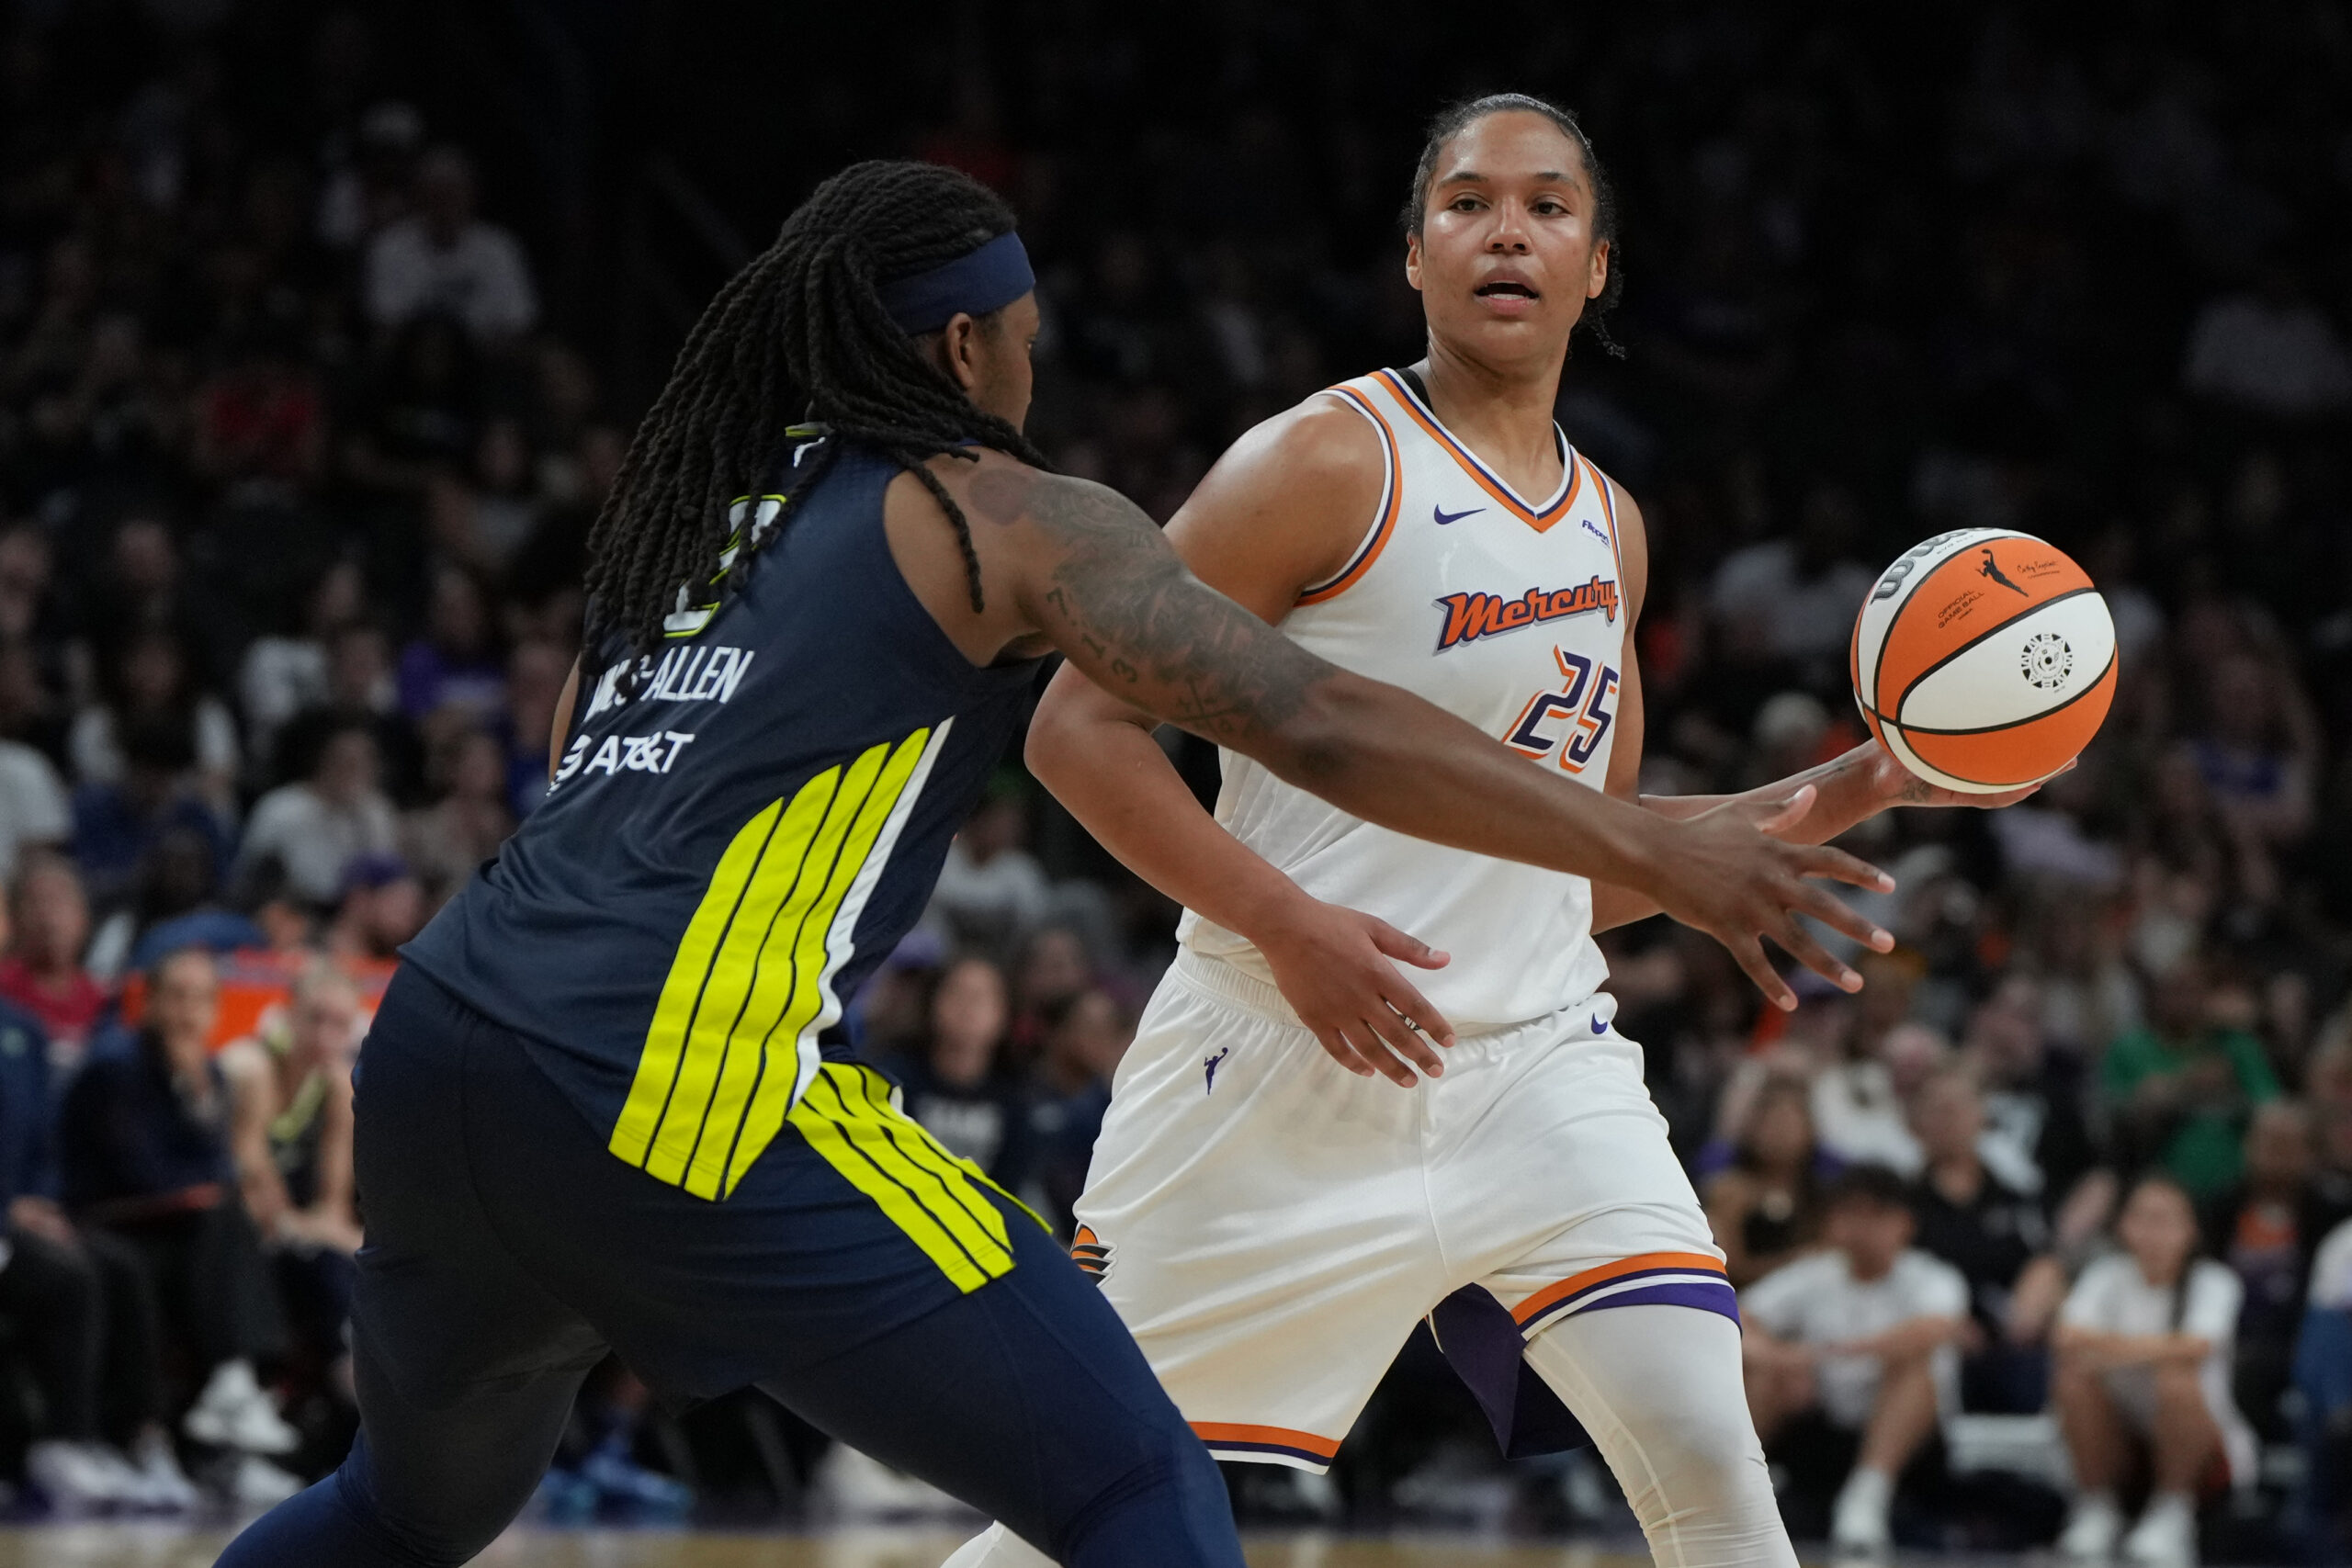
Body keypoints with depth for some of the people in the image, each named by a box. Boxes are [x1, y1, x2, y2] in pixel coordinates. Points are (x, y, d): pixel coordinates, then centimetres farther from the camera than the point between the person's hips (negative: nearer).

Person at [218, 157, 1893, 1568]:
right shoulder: (1008, 515, 6)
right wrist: (1658, 854, -3)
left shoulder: (678, 511, 25)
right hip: (673, 1080, -7)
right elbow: (1316, 724, -4)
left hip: (427, 1054, 7)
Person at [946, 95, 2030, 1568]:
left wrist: (1836, 800, 10)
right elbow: (1081, 724, -11)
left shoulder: (1608, 527, 13)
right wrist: (1284, 923, -21)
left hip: (1536, 1065, 5)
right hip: (1287, 1069, -5)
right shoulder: (1330, 463, -7)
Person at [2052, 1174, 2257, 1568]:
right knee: (2073, 1376, -25)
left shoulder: (2213, 1281, -7)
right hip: (2119, 1438, 3)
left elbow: (2197, 1347, -29)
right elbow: (2066, 1336, -18)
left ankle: (2172, 1513, -14)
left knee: (2175, 1379, -33)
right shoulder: (2108, 1276, 1)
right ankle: (2096, 1509, -8)